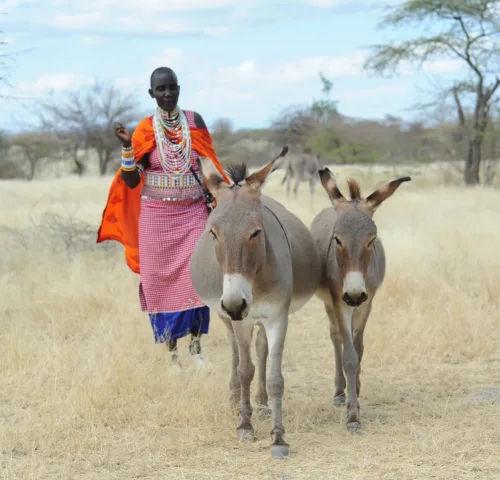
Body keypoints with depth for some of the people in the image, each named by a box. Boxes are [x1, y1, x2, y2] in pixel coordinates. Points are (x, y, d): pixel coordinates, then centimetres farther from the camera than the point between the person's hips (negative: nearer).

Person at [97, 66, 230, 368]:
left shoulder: (195, 122, 2)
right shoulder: (145, 130, -2)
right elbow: (131, 181, -5)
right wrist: (127, 146, -18)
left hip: (193, 212, 1)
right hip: (157, 215, 0)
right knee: (161, 281, 2)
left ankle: (196, 345, 4)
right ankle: (172, 351, 10)